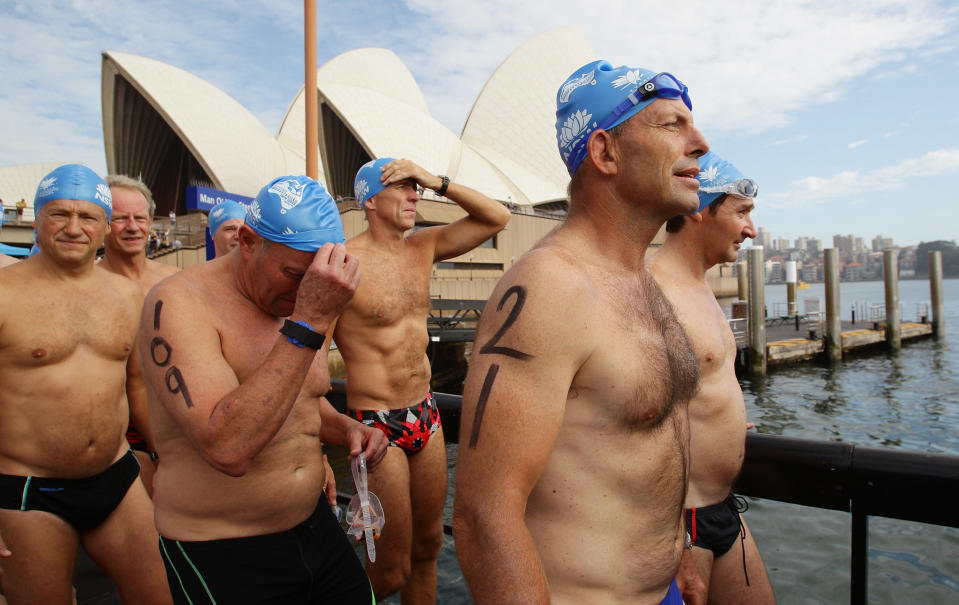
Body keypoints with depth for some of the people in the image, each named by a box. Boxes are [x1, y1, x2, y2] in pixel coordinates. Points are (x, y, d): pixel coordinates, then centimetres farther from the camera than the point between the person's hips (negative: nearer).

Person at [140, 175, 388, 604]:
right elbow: (228, 448, -34)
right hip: (223, 558, -6)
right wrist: (309, 325, -35)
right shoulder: (179, 303, -20)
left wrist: (345, 430, -2)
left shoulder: (306, 302, 2)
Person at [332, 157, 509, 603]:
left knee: (428, 548, 18)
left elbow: (496, 217, 6)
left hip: (426, 417, 6)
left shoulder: (423, 247, 5)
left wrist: (438, 182, -7)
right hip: (377, 427, -6)